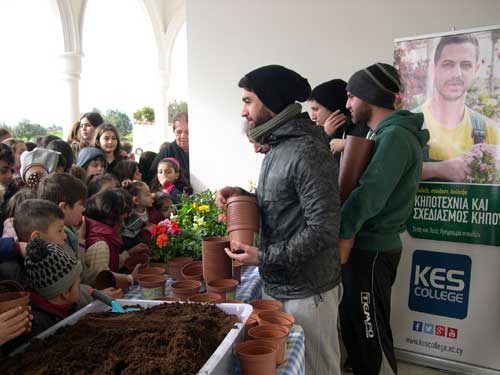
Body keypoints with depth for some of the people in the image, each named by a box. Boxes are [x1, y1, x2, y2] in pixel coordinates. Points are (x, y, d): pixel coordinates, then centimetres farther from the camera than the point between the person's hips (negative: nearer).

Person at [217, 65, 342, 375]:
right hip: (277, 285, 9)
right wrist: (243, 196, 1)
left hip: (306, 291, -9)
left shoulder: (307, 151, -20)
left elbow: (323, 229, -23)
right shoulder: (278, 147, 10)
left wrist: (263, 257, -18)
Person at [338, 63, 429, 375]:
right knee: (354, 326, 22)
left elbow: (368, 196, -24)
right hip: (364, 245, 9)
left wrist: (341, 236, -17)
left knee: (370, 335, 6)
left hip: (371, 250, -9)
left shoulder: (395, 136, -17)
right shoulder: (384, 134, 14)